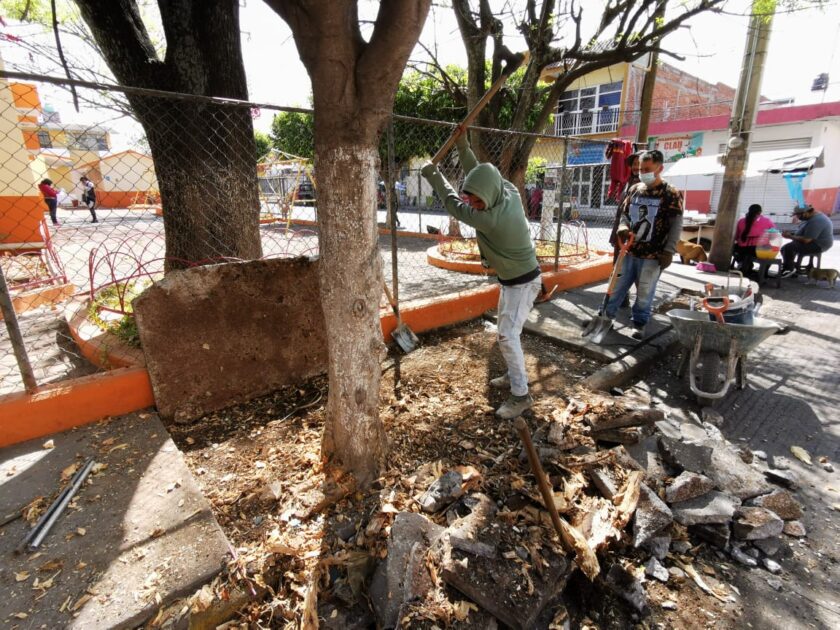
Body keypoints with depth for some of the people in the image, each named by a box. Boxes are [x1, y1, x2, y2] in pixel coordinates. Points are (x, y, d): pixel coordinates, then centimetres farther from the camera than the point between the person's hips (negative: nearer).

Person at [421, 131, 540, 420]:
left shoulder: (492, 219, -34)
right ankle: (515, 375, 35)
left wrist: (434, 175, -9)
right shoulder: (510, 193, -12)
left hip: (523, 282, -9)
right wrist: (463, 147, -3)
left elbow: (454, 205, -21)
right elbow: (478, 173, 5)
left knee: (508, 336, -9)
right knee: (506, 332, 19)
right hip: (510, 279, 10)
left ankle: (521, 395, 2)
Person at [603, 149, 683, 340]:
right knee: (617, 285, 11)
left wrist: (668, 251, -15)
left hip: (652, 255, -4)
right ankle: (607, 314, 24)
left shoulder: (671, 194, -7)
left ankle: (639, 324, 21)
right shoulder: (635, 189, 8)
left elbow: (676, 224, -8)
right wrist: (623, 228, -8)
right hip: (630, 250, 4)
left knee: (645, 292, 6)